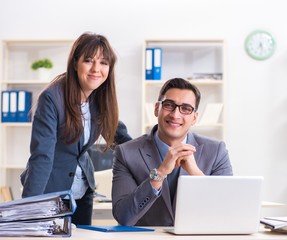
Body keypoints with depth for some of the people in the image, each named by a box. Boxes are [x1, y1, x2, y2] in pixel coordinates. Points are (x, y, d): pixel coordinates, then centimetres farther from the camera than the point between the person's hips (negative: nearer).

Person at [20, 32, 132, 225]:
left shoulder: (102, 97, -4)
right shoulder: (52, 98, -22)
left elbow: (117, 131, 13)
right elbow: (42, 156, -26)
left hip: (83, 191, 6)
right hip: (49, 191, -5)